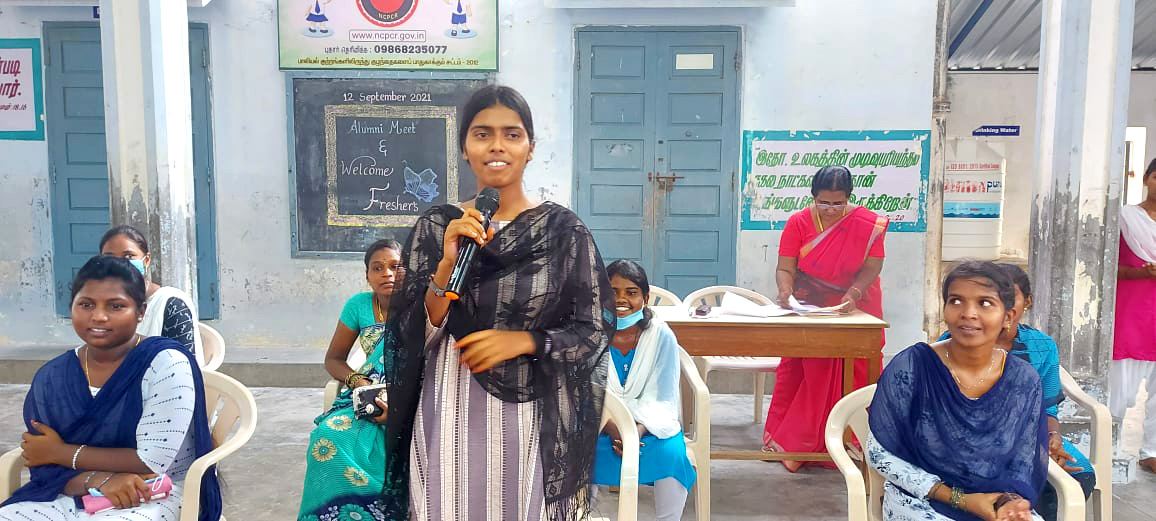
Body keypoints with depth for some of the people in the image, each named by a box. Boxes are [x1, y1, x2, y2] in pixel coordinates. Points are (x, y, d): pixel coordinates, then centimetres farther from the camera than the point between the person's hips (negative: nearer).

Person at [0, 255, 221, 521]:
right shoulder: (51, 377, 2)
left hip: (154, 497, -5)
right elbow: (46, 469, 0)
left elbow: (152, 462, -18)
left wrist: (60, 452, -9)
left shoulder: (166, 362, -16)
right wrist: (100, 480, -22)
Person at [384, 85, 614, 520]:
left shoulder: (563, 229, -5)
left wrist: (522, 341, -16)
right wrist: (448, 265, -18)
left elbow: (597, 330, -2)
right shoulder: (435, 226, 0)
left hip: (528, 420, -1)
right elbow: (414, 337, -3)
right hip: (449, 418, 1)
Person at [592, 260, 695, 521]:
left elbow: (662, 398, -7)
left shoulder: (661, 335, -8)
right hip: (601, 421, 0)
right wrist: (613, 430, -25)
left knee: (672, 454, -28)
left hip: (648, 423, 0)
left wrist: (639, 430, -26)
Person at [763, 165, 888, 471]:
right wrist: (786, 290, -33)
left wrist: (853, 293, -31)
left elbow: (872, 266, -13)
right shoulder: (798, 223, -9)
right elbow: (785, 268, -11)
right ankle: (791, 442, 13)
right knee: (799, 376, 3)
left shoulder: (868, 224, -10)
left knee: (854, 380, 1)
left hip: (855, 314, 0)